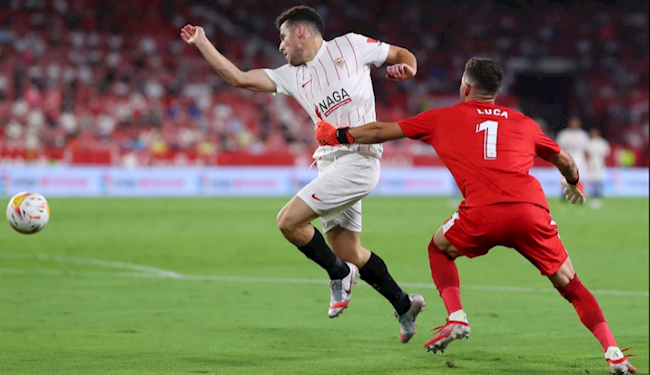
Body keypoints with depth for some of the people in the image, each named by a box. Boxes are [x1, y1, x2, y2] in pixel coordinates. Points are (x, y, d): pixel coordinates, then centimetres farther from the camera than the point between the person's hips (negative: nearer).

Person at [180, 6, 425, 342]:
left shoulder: (350, 46, 5)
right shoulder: (292, 75, 17)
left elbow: (403, 54, 13)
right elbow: (239, 78, 13)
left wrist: (406, 68, -9)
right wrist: (202, 43, 13)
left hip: (357, 159, -7)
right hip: (328, 162, 7)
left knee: (289, 220, -17)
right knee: (350, 254, 9)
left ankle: (339, 274, 2)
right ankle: (404, 305, 26)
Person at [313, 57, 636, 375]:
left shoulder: (443, 118, 21)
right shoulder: (524, 123, 26)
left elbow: (381, 131, 26)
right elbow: (565, 161, 37)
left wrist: (337, 135, 42)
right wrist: (574, 184, 60)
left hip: (484, 212, -2)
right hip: (532, 209, 2)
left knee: (439, 248, 27)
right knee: (570, 284, 13)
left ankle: (456, 318, 9)